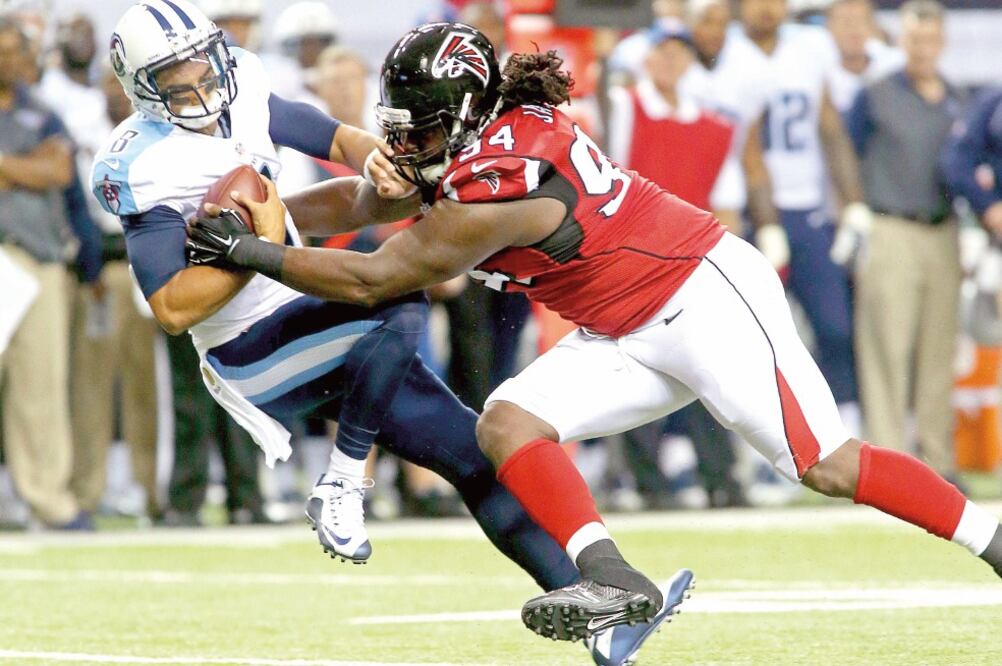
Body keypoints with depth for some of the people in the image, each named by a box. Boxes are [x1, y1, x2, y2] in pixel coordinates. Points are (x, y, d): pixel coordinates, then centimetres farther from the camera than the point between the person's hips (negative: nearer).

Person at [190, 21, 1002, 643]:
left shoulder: (492, 193, -27)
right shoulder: (472, 138, -1)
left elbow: (370, 281, -19)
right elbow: (366, 201, 14)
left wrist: (250, 252, -15)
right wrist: (265, 213, 4)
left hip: (711, 299, -9)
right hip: (636, 335, 9)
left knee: (828, 465, -8)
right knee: (508, 423, -8)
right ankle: (610, 578, -16)